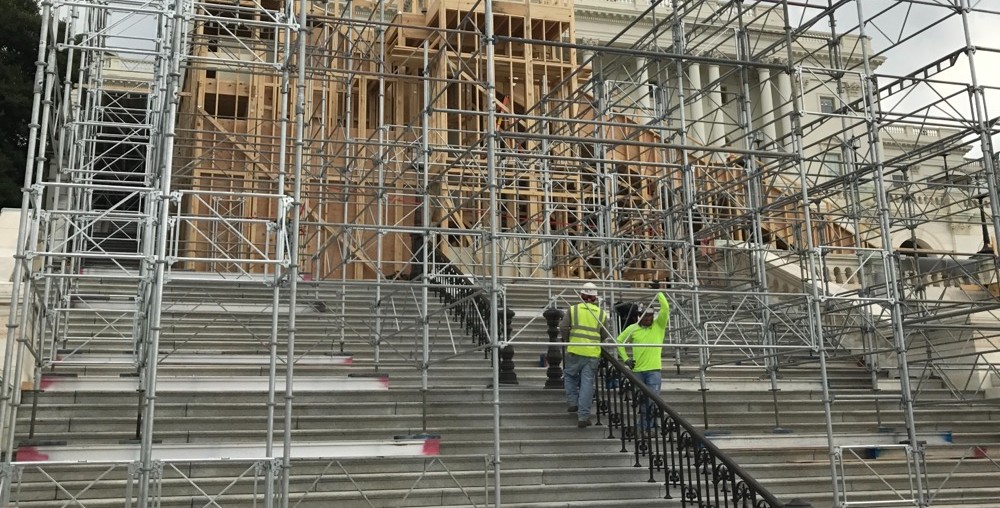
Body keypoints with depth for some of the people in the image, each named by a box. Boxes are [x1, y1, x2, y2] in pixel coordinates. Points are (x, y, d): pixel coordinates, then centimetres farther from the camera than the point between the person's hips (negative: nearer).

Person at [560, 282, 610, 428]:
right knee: (587, 383, 3)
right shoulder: (601, 313, 6)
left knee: (569, 375, 23)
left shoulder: (573, 310, 0)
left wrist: (568, 340, 13)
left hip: (575, 351, -1)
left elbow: (563, 327, -5)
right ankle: (583, 416, 2)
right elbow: (605, 336, 8)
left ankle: (573, 402, 14)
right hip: (593, 354, 1)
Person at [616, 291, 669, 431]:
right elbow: (619, 341, 15)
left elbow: (665, 308, -12)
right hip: (637, 370, 2)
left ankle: (652, 426, -1)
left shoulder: (659, 326, 1)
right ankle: (642, 427, 24)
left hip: (654, 370, -2)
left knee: (653, 400, -8)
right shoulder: (632, 328, 4)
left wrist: (658, 293, -10)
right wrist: (625, 359, 6)